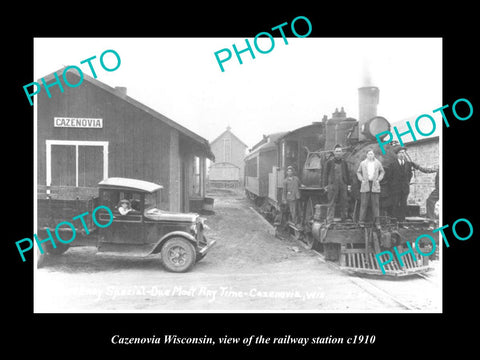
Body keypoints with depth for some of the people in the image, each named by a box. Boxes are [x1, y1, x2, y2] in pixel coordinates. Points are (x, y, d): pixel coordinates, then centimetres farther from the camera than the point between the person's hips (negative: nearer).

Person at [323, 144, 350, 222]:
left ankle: (344, 218, 14)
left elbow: (347, 174, 17)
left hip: (343, 185, 4)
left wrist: (348, 184, 11)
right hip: (332, 185, -3)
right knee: (331, 203, -4)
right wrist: (325, 185, -2)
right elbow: (326, 174, 3)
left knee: (343, 203, 5)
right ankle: (329, 220, -3)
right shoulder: (329, 162, 3)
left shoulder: (344, 162, 12)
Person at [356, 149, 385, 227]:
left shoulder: (378, 163, 9)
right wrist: (361, 179, 1)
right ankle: (362, 221, 1)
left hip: (375, 186, 1)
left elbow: (382, 172, 17)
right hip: (365, 185, -1)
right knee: (364, 203, -3)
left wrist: (378, 179, 4)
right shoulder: (363, 163, 8)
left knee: (376, 203, 1)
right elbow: (358, 172, 15)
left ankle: (376, 221, 6)